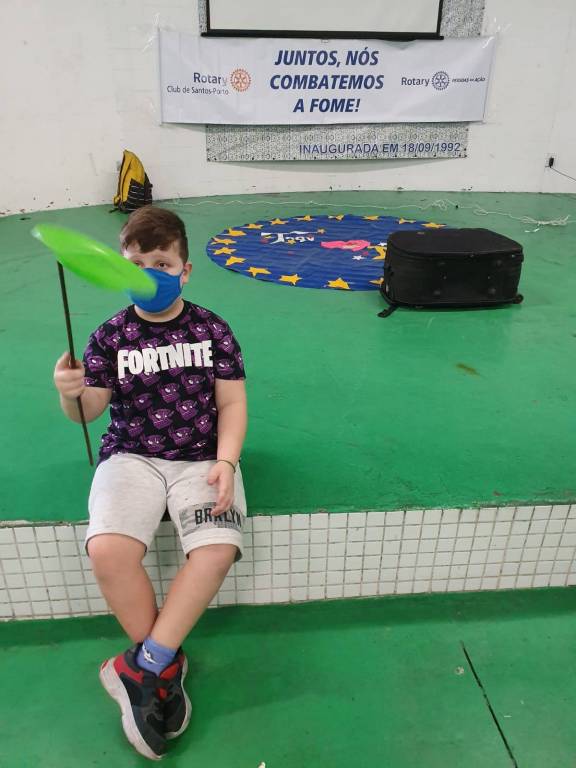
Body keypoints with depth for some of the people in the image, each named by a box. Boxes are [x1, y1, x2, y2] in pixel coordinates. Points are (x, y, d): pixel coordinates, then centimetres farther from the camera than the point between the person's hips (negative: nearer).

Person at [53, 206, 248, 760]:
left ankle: (142, 665, -6)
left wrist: (225, 462, -13)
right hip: (132, 457, 1)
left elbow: (231, 402, 1)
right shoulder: (111, 336, 3)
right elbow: (91, 408, 1)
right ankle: (166, 666, -3)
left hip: (201, 457, 0)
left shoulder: (211, 330, 2)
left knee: (216, 549, -26)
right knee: (107, 550, -26)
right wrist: (72, 394, -23)